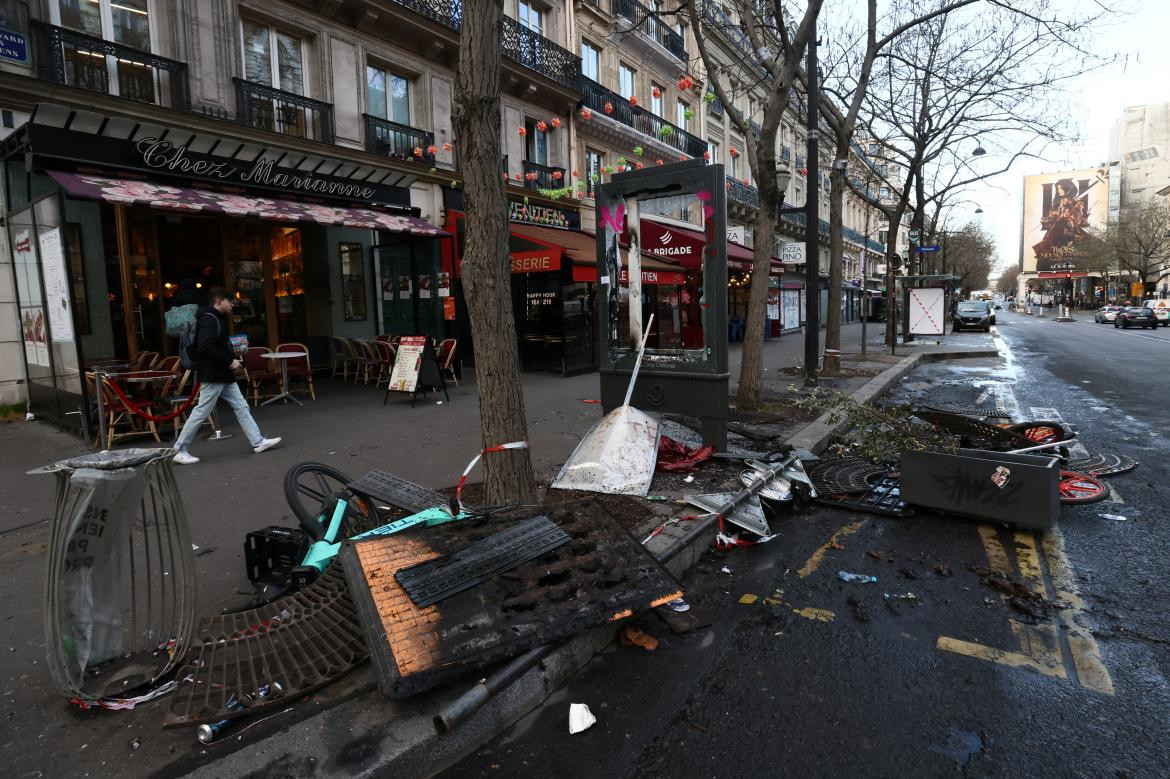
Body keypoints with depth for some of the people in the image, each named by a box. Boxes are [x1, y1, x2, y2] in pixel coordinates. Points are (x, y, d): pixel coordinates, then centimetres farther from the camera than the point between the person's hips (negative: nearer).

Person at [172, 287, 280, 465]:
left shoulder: (217, 319, 16)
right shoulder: (209, 320, -15)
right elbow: (206, 347, -26)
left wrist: (232, 355, 9)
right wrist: (229, 360, -21)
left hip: (223, 376, 10)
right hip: (212, 376, -10)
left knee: (241, 406, 8)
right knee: (201, 412, -2)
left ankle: (258, 442, 10)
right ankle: (180, 451, 9)